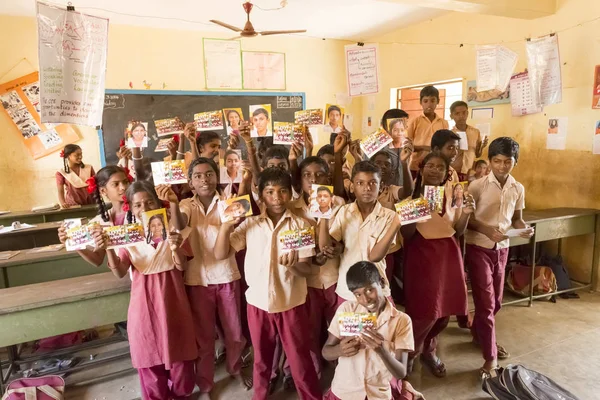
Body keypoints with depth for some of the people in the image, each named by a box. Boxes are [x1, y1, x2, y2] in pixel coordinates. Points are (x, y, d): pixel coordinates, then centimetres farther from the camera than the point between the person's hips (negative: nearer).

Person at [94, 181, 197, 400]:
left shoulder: (172, 228, -4)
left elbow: (182, 267, -9)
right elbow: (120, 273, -14)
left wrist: (175, 249, -29)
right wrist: (108, 249, -31)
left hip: (171, 298, 0)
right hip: (144, 301, 0)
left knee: (178, 351, 14)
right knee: (149, 355, 12)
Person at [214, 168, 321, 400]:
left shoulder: (300, 225, -5)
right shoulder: (249, 225, -2)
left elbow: (307, 269, -7)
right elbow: (220, 254, -5)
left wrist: (293, 265, -30)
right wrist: (227, 223, -18)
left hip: (291, 304, -1)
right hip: (258, 303, 2)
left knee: (300, 360, 10)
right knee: (261, 359, 20)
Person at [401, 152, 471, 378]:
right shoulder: (411, 196, -6)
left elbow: (458, 231, 7)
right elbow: (406, 235, -9)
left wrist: (466, 214, -10)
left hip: (448, 254, 5)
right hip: (421, 255, -4)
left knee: (444, 309, 10)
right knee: (425, 311, -6)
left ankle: (428, 350, 36)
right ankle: (409, 353, 21)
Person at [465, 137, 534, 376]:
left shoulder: (518, 189, 2)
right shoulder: (477, 186, -12)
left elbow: (516, 218, 11)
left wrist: (525, 229, -11)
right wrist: (486, 230, -25)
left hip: (502, 249, 5)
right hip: (478, 248, -5)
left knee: (496, 301, 17)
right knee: (485, 302, -4)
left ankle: (479, 334, 42)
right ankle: (490, 357, 5)